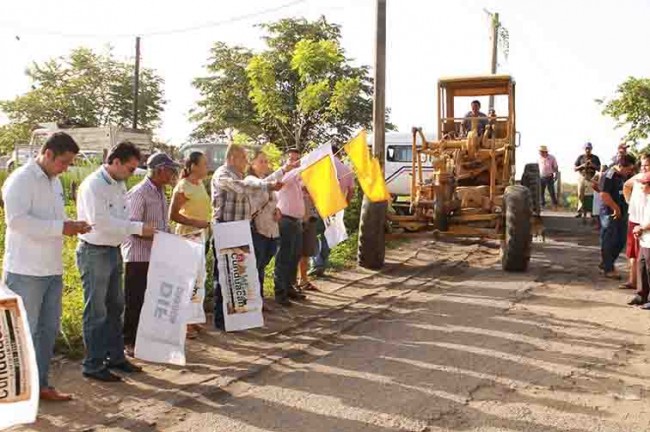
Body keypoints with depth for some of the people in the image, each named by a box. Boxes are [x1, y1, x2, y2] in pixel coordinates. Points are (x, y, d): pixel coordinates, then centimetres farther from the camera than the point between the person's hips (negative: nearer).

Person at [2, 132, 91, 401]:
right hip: (26, 271, -8)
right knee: (28, 331, 2)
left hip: (52, 269, 8)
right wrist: (60, 227, -23)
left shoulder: (55, 182, 14)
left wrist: (72, 225, 3)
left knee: (49, 329, 13)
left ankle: (41, 384, 24)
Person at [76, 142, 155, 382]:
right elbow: (100, 221, -26)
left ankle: (115, 357, 30)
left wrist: (140, 231, -5)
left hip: (114, 250, 9)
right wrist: (138, 228, -25)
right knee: (96, 311, 0)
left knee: (115, 307, 17)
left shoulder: (119, 184, 9)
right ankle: (93, 365, 12)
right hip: (94, 252, -9)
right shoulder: (93, 185, -17)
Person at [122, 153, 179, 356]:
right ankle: (129, 343, 13)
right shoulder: (138, 193, -15)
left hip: (156, 256, 8)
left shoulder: (160, 192, 13)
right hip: (138, 256, -8)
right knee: (135, 301, 1)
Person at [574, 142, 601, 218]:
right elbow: (574, 168, 7)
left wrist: (593, 165, -9)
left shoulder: (595, 158, 9)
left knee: (590, 195, -10)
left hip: (591, 178, -1)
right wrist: (582, 166, -10)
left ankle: (591, 211, -6)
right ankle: (580, 211, 0)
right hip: (582, 177, 1)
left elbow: (599, 169, 8)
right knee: (580, 195, -5)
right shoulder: (580, 157, 8)